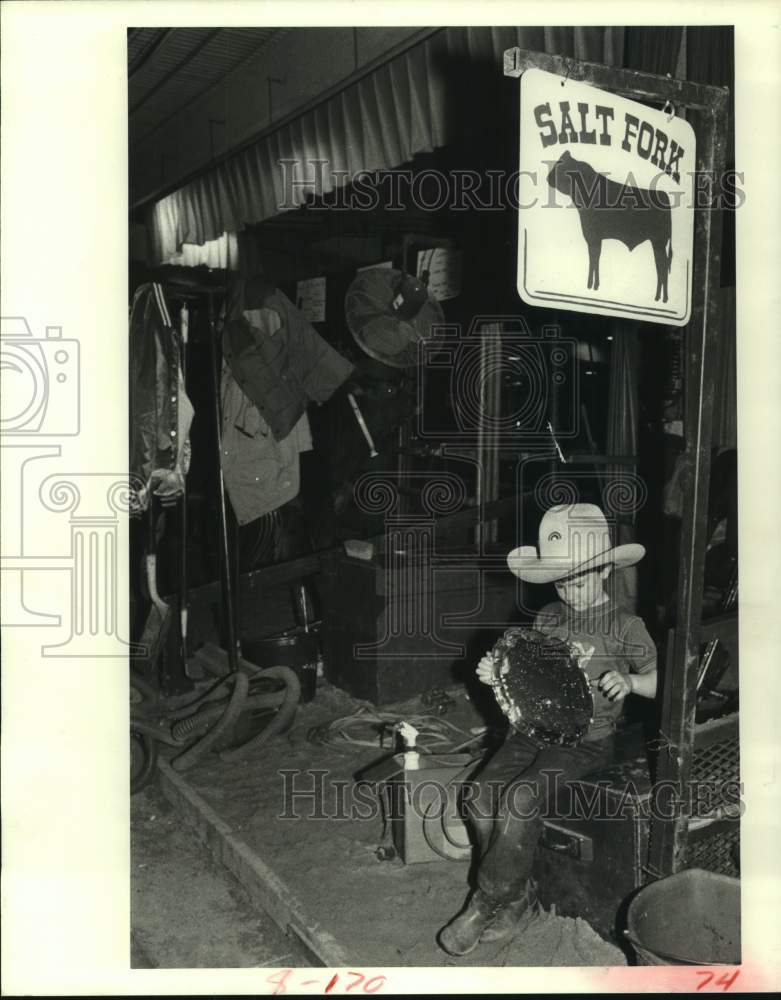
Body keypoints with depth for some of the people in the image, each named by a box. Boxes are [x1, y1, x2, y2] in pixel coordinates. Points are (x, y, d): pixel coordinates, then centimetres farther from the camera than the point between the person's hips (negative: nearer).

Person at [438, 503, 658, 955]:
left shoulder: (625, 626, -5)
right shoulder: (547, 618, 9)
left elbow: (661, 680, -2)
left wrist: (630, 682, -22)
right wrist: (498, 673, -3)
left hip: (586, 740, -5)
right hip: (534, 729, 6)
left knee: (519, 801, -25)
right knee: (484, 796, -14)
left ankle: (486, 903, -5)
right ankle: (519, 894, 5)